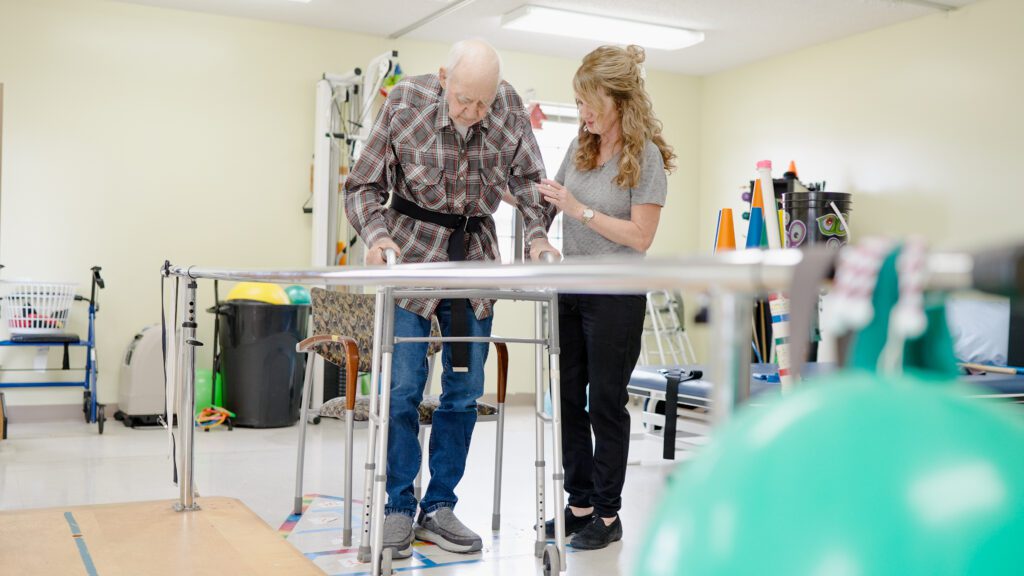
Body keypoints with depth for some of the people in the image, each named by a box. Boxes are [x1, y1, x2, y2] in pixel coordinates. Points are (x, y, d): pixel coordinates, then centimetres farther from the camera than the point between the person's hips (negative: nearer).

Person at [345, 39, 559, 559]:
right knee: (402, 388, -5)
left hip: (475, 259, 3)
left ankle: (439, 508, 17)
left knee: (464, 392, 5)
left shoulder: (509, 109, -9)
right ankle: (398, 508, 10)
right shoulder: (405, 104, -14)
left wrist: (538, 234, -16)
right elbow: (364, 186, -8)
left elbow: (528, 178, 1)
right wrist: (376, 234, -26)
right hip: (412, 257, -3)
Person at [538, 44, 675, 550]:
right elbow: (552, 202, 18)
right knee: (568, 400, 11)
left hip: (615, 296, -6)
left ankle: (607, 514, 16)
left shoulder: (646, 155, -10)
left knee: (606, 404, 2)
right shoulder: (580, 146, 8)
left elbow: (641, 237, -15)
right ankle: (580, 504, 24)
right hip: (570, 290, 7)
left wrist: (581, 209, -18)